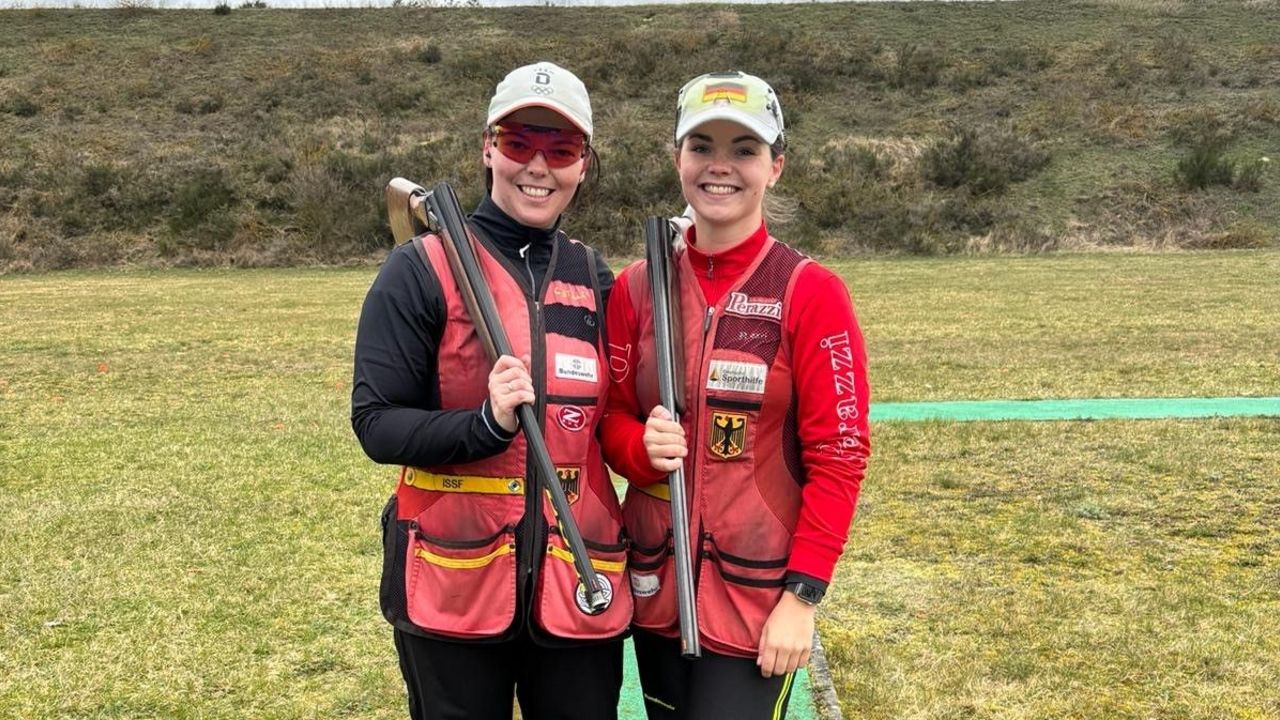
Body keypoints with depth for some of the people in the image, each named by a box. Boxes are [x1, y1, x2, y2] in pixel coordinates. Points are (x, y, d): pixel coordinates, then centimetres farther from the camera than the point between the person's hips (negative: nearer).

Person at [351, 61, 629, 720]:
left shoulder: (594, 279, 8)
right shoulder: (421, 270, -6)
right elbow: (376, 425, -10)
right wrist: (487, 424, -25)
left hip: (578, 588, 4)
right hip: (453, 588, -3)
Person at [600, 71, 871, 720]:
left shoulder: (811, 292, -9)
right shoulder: (636, 288, 2)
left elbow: (838, 457, -10)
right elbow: (610, 416, 10)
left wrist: (802, 596, -13)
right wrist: (642, 447, -13)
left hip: (756, 595, -4)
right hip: (655, 588, 4)